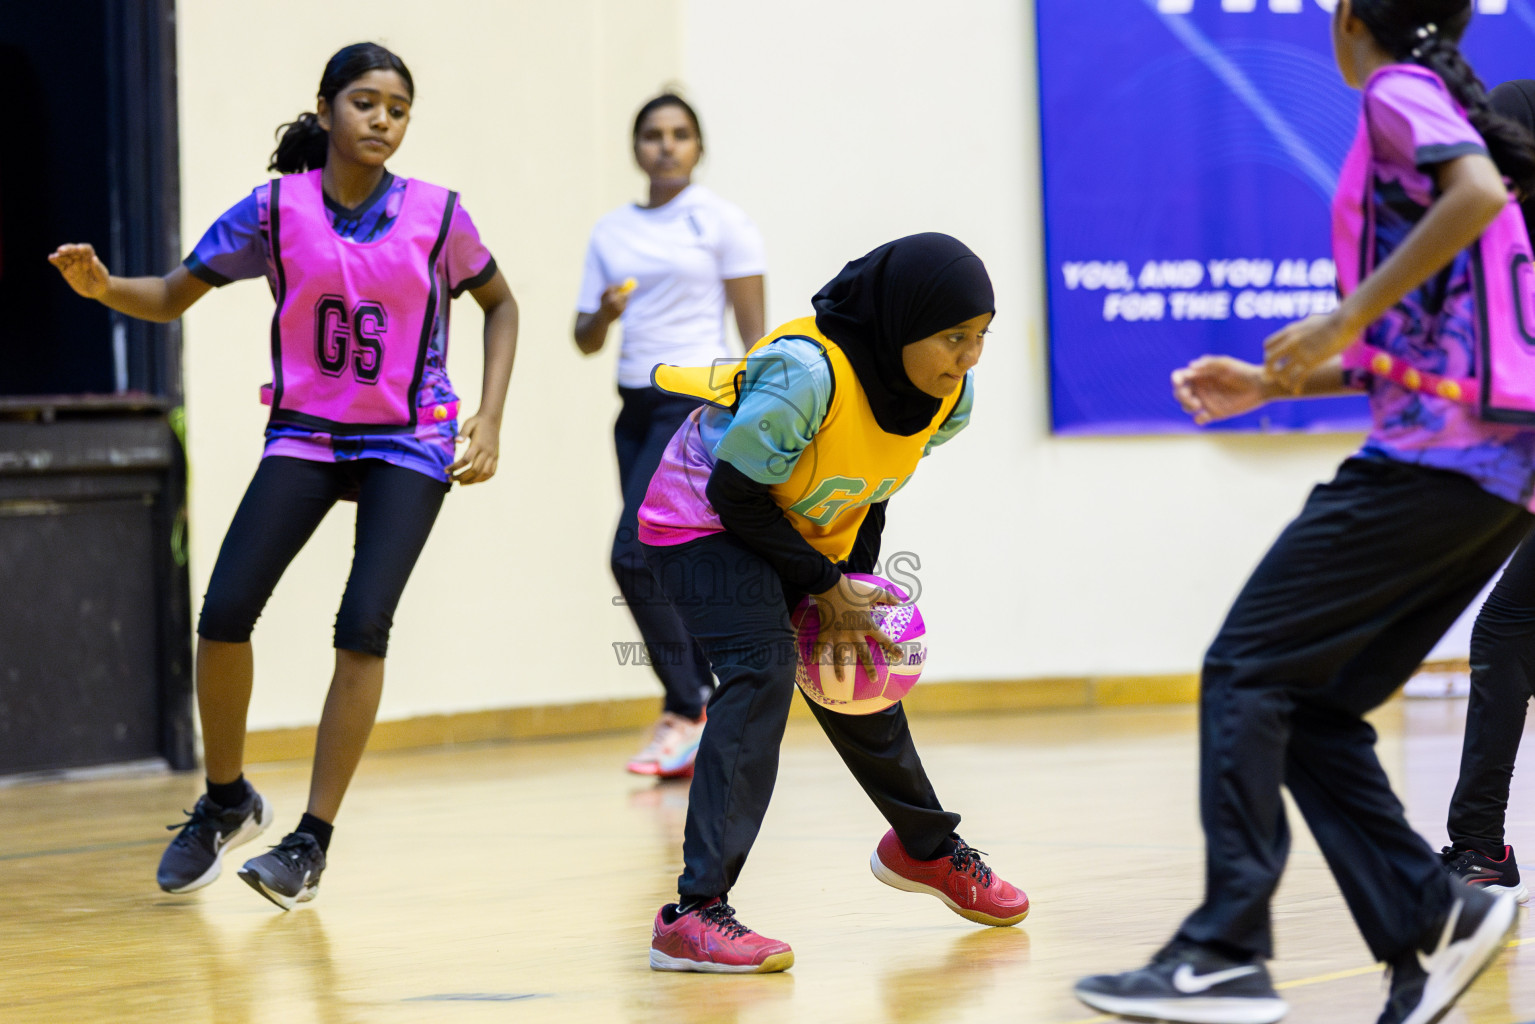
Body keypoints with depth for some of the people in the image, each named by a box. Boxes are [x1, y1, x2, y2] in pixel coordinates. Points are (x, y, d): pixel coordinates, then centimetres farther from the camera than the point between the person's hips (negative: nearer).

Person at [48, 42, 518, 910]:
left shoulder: (435, 213, -7)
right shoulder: (276, 210, -6)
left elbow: (499, 303, 10)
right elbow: (172, 298, -1)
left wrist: (489, 419, -1)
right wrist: (103, 286, -22)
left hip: (409, 444, -1)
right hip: (305, 436, 1)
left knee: (363, 626, -17)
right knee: (225, 611, -12)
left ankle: (314, 840, -8)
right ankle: (227, 800, 13)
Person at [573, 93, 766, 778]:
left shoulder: (721, 222, -1)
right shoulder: (610, 233, 13)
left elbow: (753, 330, -3)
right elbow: (585, 341, 14)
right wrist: (604, 314, -9)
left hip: (698, 400, -6)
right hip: (637, 406, 6)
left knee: (635, 555, -17)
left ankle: (685, 713, -10)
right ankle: (717, 716, 11)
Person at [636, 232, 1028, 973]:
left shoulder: (950, 396, -14)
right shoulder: (806, 374, -38)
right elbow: (738, 493, -28)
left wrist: (856, 579, -8)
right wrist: (826, 587, -23)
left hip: (804, 532, 8)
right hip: (707, 522, -8)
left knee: (856, 672, 18)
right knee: (760, 675, -24)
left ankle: (926, 848, 45)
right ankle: (694, 913, -28)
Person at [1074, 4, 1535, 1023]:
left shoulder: (1400, 93, -2)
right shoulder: (1451, 108, 24)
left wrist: (1348, 316, -21)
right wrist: (1272, 383, 24)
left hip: (1439, 449, -9)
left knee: (1247, 673, -7)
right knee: (1311, 708, 9)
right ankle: (1428, 925, -2)